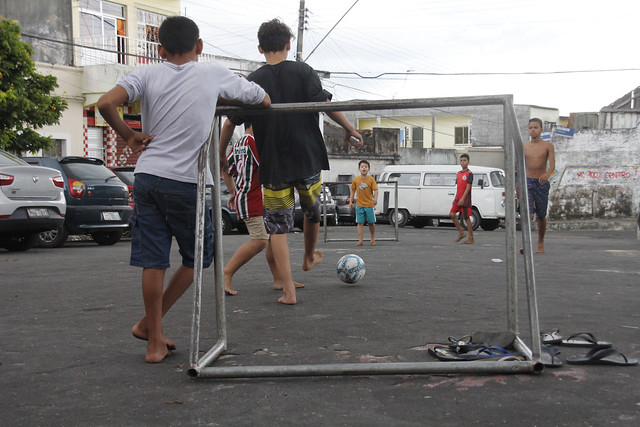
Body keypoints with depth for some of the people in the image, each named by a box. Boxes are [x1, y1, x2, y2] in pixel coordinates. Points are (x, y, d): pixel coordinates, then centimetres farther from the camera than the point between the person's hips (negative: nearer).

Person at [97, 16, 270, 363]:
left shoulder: (148, 74, 4)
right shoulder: (214, 74, 3)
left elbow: (106, 103, -11)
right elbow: (264, 100, 15)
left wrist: (128, 135, 4)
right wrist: (222, 99, 28)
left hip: (148, 177, 3)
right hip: (187, 181, -2)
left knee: (153, 261, 6)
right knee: (198, 257, 16)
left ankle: (155, 341, 13)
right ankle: (148, 324, 19)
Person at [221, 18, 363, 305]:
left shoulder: (252, 82, 0)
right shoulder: (303, 72, -3)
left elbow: (232, 122, 1)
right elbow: (325, 104, -13)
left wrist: (220, 152, 13)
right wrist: (349, 129, -3)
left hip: (273, 166, 0)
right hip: (307, 159, 1)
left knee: (278, 227, 5)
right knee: (312, 211, 26)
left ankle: (288, 290, 1)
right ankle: (310, 257, 50)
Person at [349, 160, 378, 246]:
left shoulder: (371, 179, -3)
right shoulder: (356, 179, 4)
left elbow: (375, 190, -8)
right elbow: (353, 191, 12)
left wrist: (375, 198, -25)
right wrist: (351, 201, 6)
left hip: (369, 204, -1)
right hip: (359, 204, 1)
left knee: (371, 223, 6)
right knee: (360, 223, -1)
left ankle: (373, 239, 22)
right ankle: (360, 240, 0)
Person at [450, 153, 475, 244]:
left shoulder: (469, 174, -8)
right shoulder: (459, 173, 14)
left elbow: (468, 187, -15)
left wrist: (463, 198, -23)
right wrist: (455, 199, 18)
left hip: (465, 199, -7)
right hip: (458, 199, 7)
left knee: (466, 218, -4)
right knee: (452, 214, -2)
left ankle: (471, 238, 4)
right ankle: (461, 233, 9)